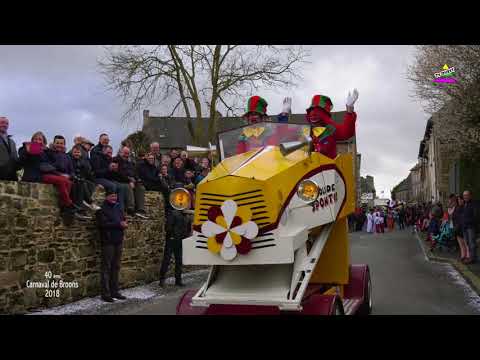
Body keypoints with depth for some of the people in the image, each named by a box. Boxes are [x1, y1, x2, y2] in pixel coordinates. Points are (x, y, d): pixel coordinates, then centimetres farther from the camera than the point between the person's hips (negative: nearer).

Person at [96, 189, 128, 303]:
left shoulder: (118, 207, 15)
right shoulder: (102, 209, -6)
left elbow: (123, 220, 19)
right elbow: (103, 224, -18)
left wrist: (124, 224, -5)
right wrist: (118, 224, -16)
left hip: (118, 241, 7)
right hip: (108, 242, -7)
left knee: (116, 267, 10)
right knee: (106, 268, -3)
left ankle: (114, 291, 17)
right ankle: (105, 293, 1)